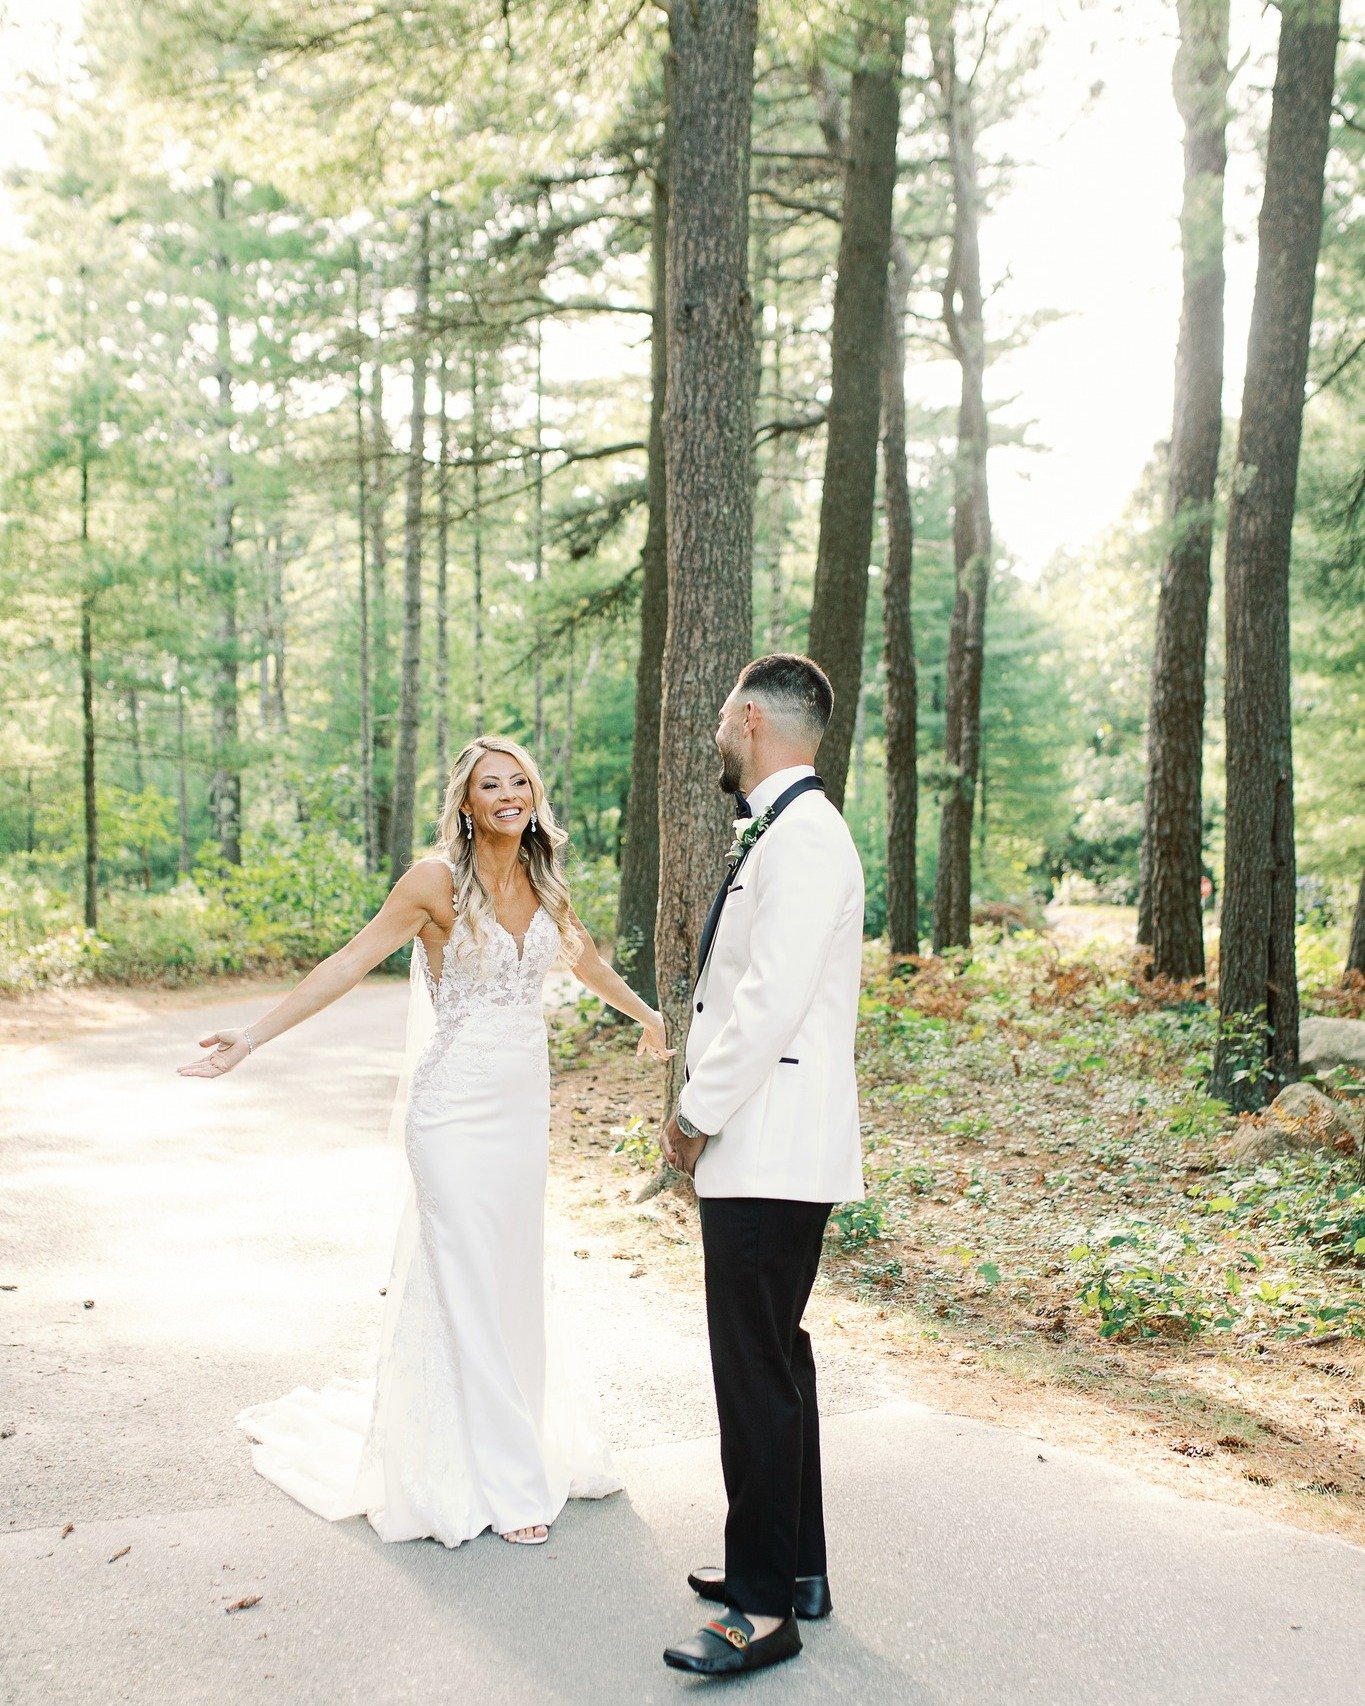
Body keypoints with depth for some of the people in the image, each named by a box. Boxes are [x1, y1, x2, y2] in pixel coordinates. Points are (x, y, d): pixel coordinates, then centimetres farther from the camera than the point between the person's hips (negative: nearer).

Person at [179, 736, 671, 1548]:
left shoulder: (543, 882, 5)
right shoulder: (438, 880, -11)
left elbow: (585, 957, 23)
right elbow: (351, 962, -12)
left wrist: (647, 1014, 37)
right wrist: (254, 1036, -17)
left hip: (527, 1104, 6)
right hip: (458, 1107, -5)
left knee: (519, 1276, 13)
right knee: (468, 1285, 0)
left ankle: (516, 1440, 31)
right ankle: (500, 1479, 12)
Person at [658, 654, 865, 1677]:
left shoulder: (804, 837, -17)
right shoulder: (778, 832, 16)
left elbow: (773, 1000, -24)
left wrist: (697, 1115, -13)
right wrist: (704, 1111, 12)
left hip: (770, 1152, -11)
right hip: (758, 1145, 11)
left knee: (758, 1372, -3)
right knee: (773, 1356, 18)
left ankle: (765, 1609, 10)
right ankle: (797, 1565, 32)